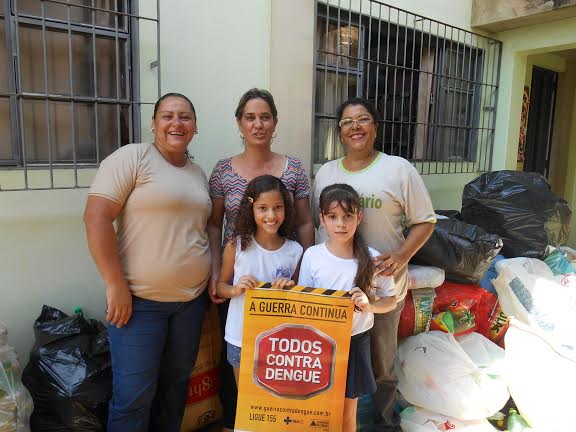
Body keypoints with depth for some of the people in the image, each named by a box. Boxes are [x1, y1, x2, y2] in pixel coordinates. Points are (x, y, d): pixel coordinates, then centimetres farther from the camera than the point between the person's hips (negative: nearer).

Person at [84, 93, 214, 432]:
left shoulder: (199, 173, 12)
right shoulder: (132, 157, -8)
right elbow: (96, 217, -14)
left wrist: (213, 278, 9)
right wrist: (116, 286, -17)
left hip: (193, 299, 6)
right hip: (140, 299, -6)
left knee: (176, 383, 17)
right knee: (134, 397, 2)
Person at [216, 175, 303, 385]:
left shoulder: (295, 251, -6)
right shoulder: (236, 246, -10)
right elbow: (221, 286, 1)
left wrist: (291, 289, -16)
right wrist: (235, 289, -19)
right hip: (241, 338, 0)